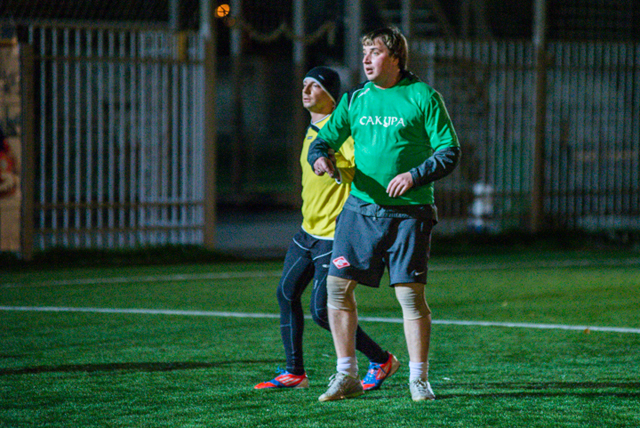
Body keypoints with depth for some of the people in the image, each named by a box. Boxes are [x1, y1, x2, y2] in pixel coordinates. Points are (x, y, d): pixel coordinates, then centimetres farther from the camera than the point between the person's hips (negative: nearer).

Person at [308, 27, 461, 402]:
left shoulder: (422, 97, -3)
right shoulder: (355, 99, 10)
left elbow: (450, 151, -4)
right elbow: (325, 139, 14)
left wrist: (415, 176, -18)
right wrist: (320, 157, -10)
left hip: (408, 212, -4)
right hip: (360, 208, 4)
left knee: (410, 294, -6)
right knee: (338, 286, -1)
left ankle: (419, 379, 5)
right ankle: (347, 376, 9)